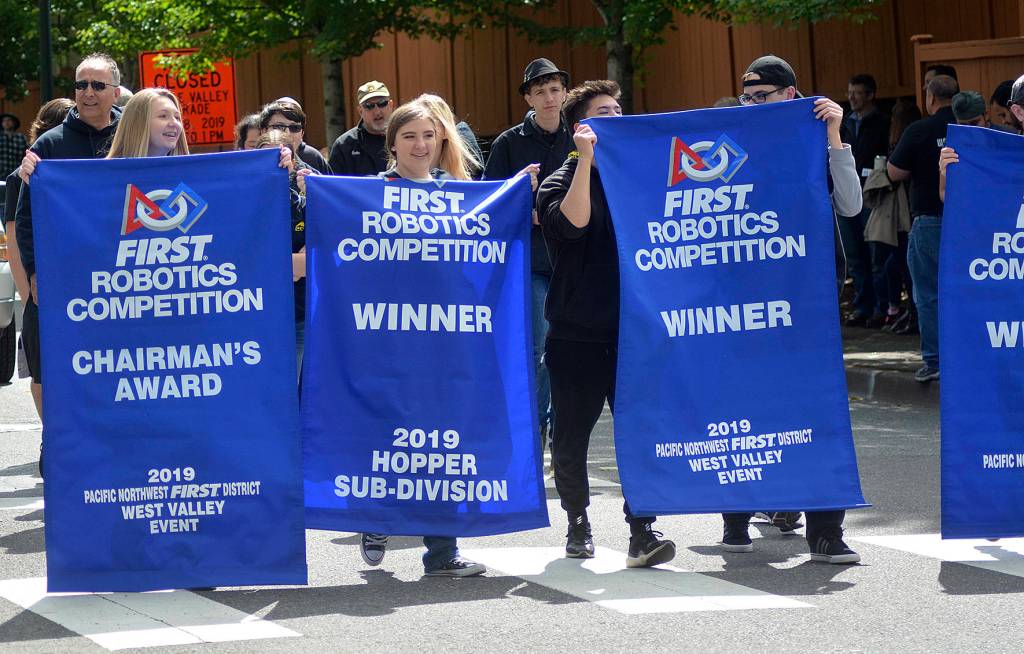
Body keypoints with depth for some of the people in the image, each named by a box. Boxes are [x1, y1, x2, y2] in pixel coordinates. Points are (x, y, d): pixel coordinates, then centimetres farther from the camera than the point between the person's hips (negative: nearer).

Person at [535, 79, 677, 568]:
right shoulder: (561, 181, 1)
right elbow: (572, 222, -21)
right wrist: (587, 159, -20)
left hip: (631, 328, 2)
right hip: (576, 334, -2)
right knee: (571, 436, 6)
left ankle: (641, 532, -11)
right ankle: (577, 523, 25)